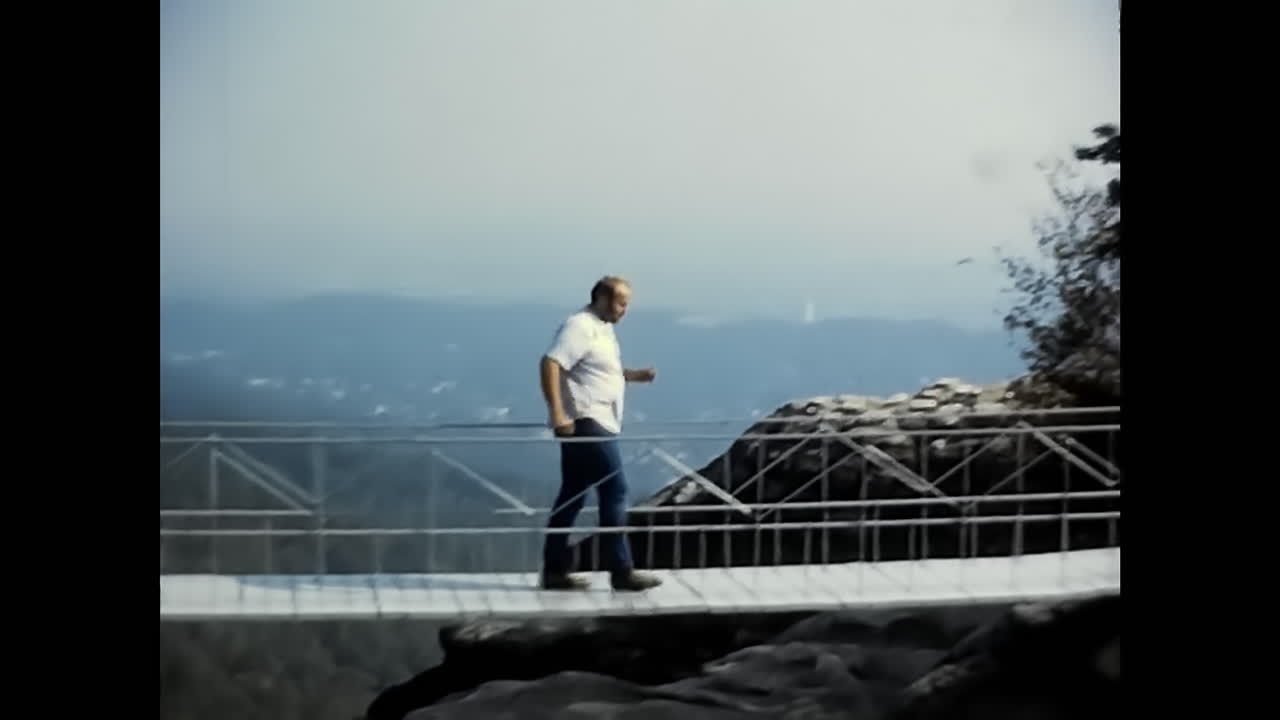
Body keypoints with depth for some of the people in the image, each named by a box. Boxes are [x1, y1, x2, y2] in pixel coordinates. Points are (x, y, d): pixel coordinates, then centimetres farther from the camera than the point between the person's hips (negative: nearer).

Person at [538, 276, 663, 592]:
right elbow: (550, 364, -24)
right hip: (586, 423, -10)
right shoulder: (580, 326, -14)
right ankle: (621, 571, -3)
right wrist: (557, 413, -31)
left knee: (573, 496, 10)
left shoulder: (603, 328, 17)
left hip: (597, 424, 10)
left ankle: (555, 571, 13)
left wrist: (634, 375, 14)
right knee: (614, 491, -8)